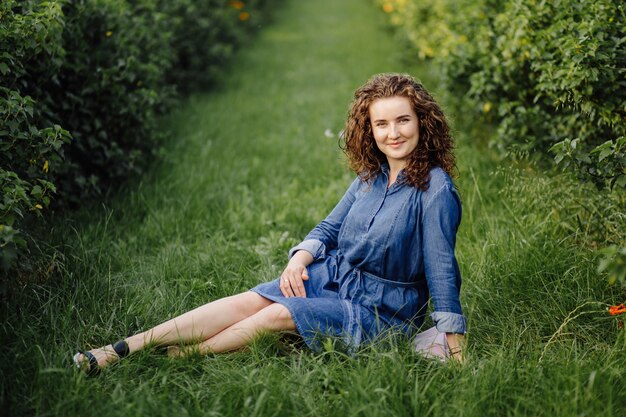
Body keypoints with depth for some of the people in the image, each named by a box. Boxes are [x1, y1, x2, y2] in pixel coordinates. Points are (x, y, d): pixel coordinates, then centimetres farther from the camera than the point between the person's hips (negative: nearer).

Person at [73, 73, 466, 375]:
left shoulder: (435, 189, -17)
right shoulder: (370, 176, 6)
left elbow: (441, 266, -16)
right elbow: (330, 227, 13)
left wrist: (453, 343, -15)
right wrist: (300, 258, -8)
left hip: (380, 307, -5)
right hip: (330, 276, 5)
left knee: (280, 314, -27)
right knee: (249, 301, -16)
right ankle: (120, 350, -20)